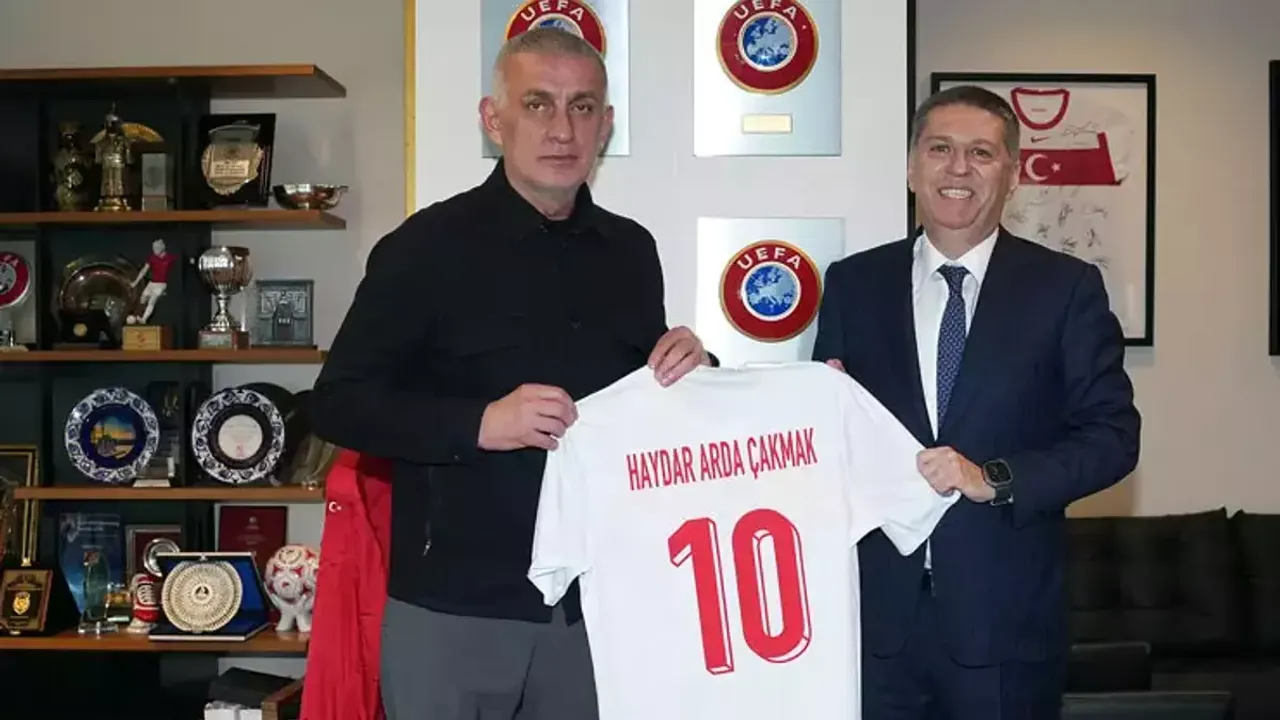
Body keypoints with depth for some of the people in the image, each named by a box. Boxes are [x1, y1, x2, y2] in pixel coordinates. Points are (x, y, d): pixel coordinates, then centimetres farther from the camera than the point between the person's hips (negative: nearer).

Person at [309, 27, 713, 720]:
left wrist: (686, 369, -3)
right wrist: (479, 423, -22)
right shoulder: (428, 245, -7)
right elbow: (338, 403, -9)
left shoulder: (630, 250, 8)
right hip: (451, 606, -4)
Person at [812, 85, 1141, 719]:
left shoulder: (1067, 287, 0)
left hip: (1005, 617, -1)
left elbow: (1113, 433, -3)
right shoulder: (853, 284, 6)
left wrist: (996, 479, -16)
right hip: (877, 609, 2)